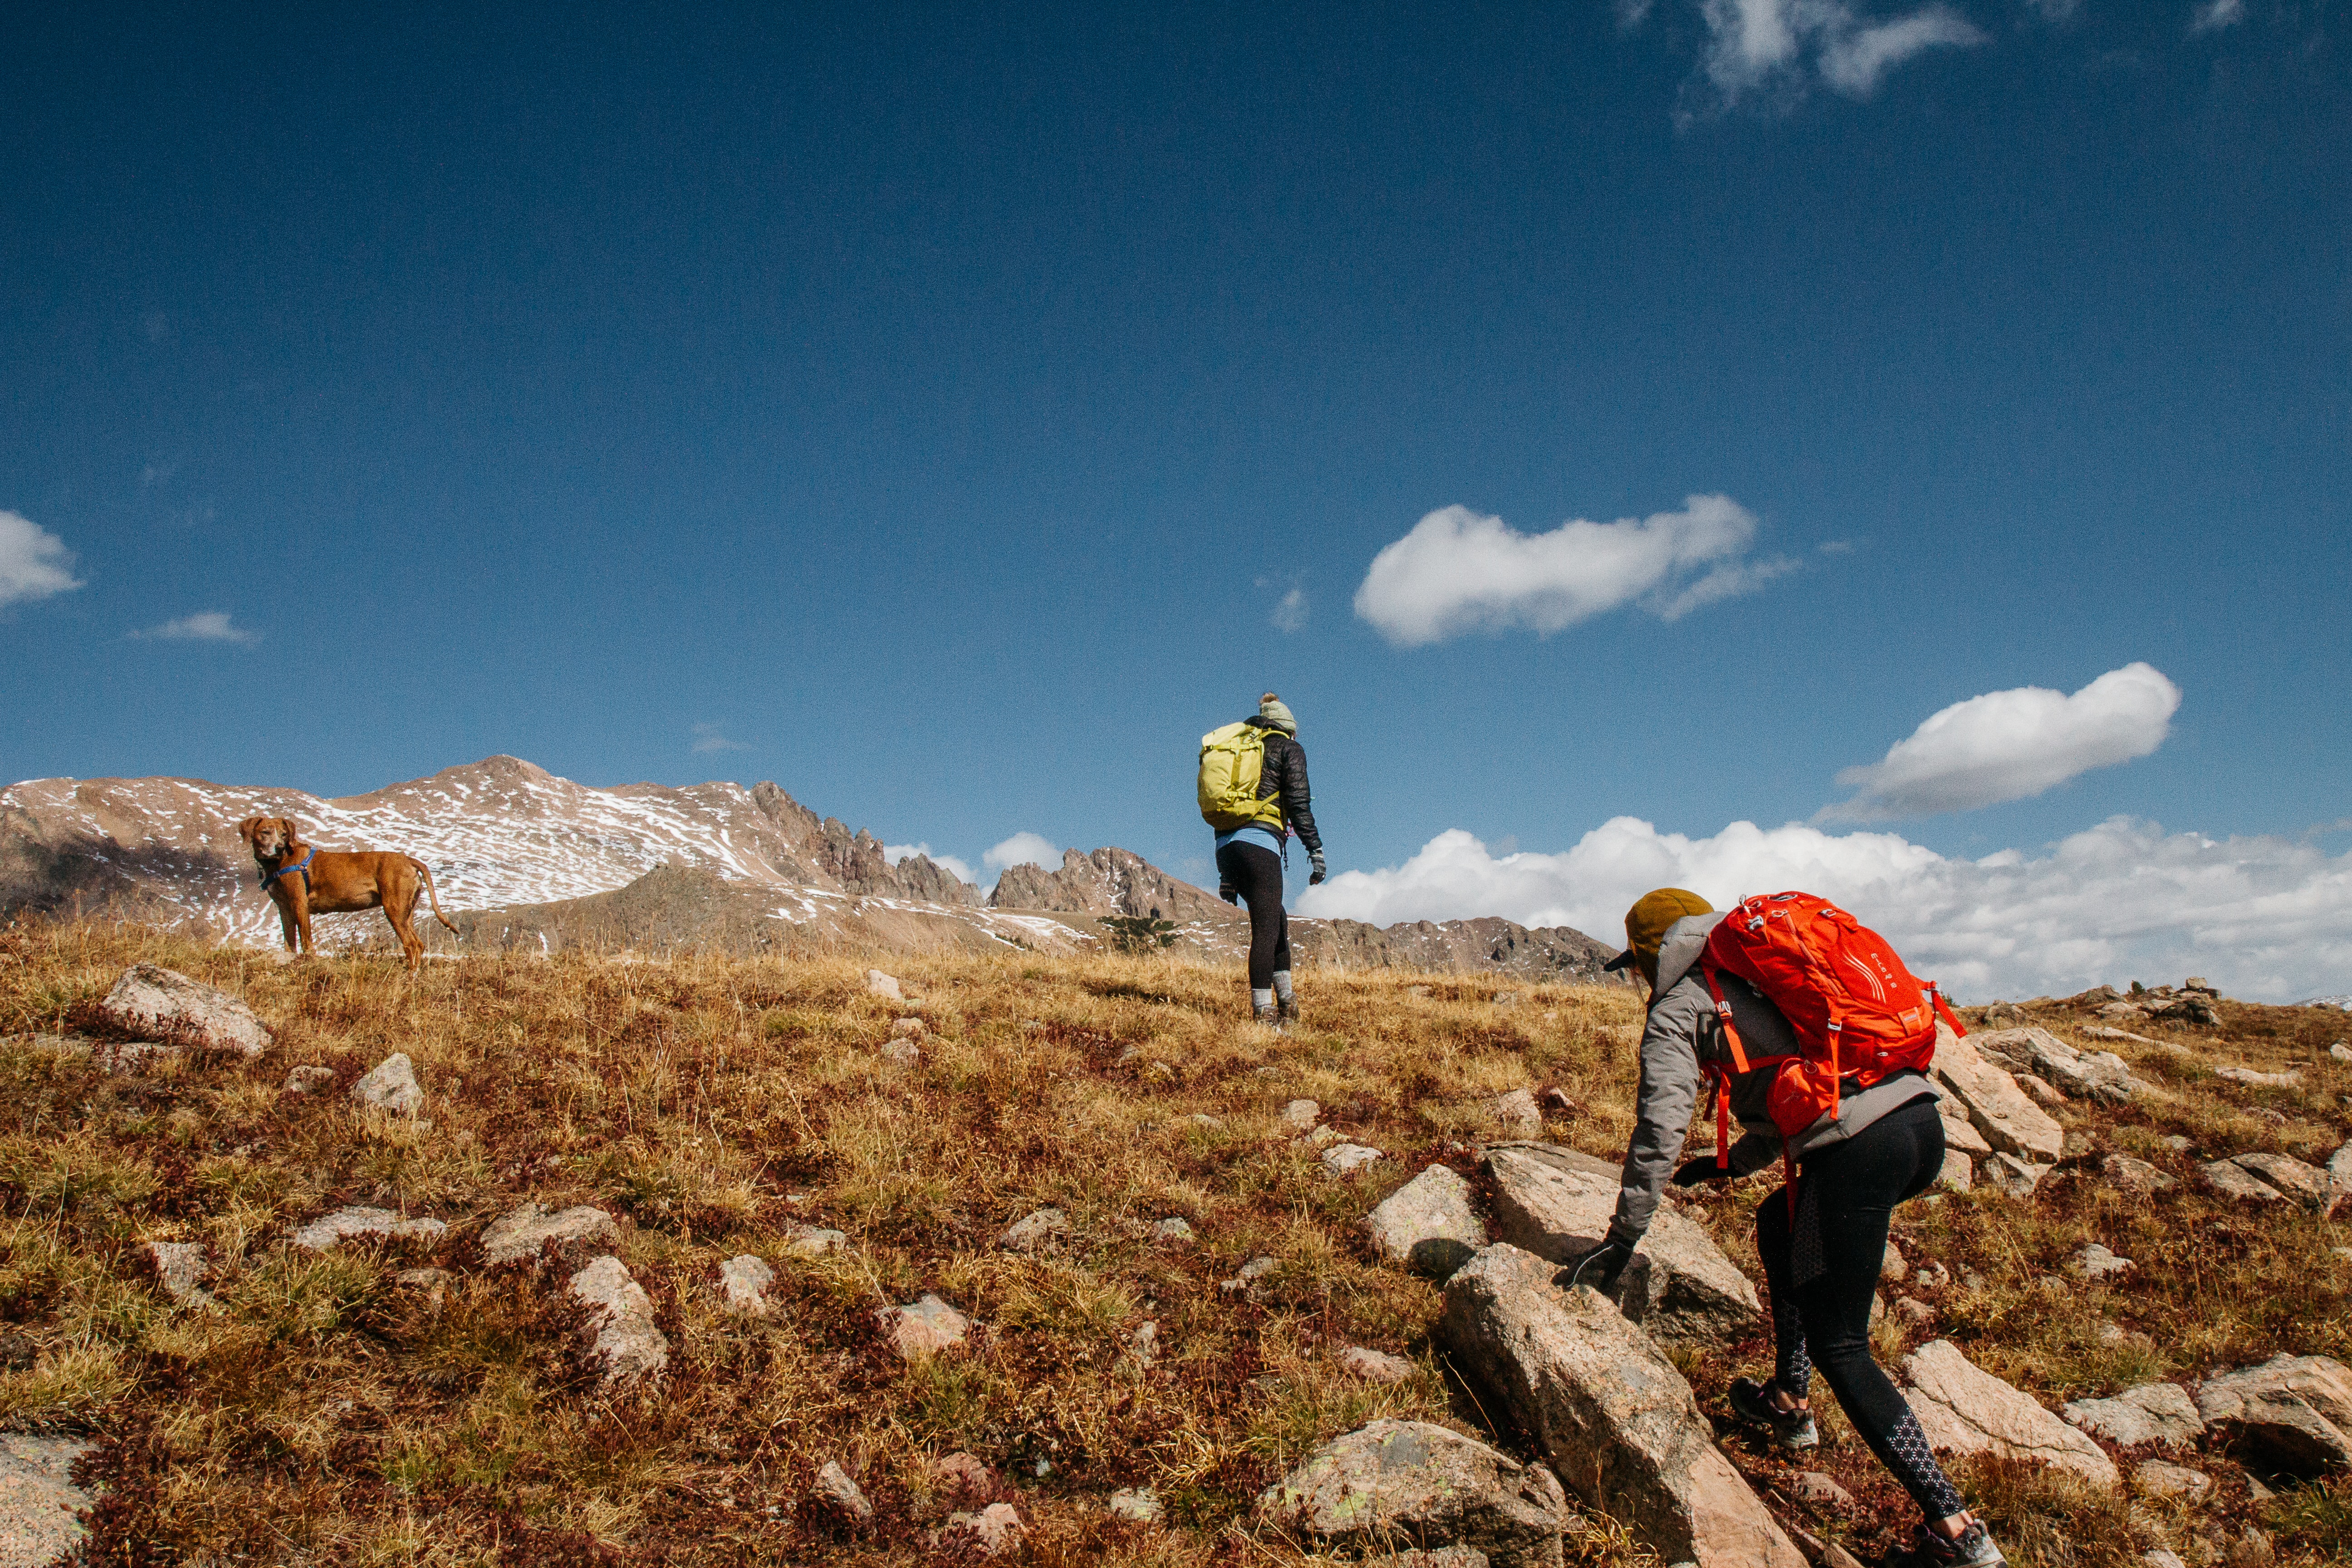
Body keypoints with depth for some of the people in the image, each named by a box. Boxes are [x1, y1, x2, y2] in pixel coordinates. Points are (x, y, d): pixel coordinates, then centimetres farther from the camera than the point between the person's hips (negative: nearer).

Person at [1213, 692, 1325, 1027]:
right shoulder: (1289, 749, 10)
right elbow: (1298, 803, -5)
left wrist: (1226, 875, 21)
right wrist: (1316, 850, -4)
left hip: (1225, 843, 7)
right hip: (1260, 840, -7)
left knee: (1277, 919, 19)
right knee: (1266, 928, -6)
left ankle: (1286, 998, 21)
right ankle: (1263, 1013, -8)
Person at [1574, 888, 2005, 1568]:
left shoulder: (1679, 1008, 6)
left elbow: (1660, 1128, -3)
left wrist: (1621, 1238, 3)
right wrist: (1727, 1165, 42)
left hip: (1859, 1149, -9)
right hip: (1922, 1123, 9)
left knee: (1838, 1345, 1)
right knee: (1780, 1222, 30)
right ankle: (1791, 1403, 36)